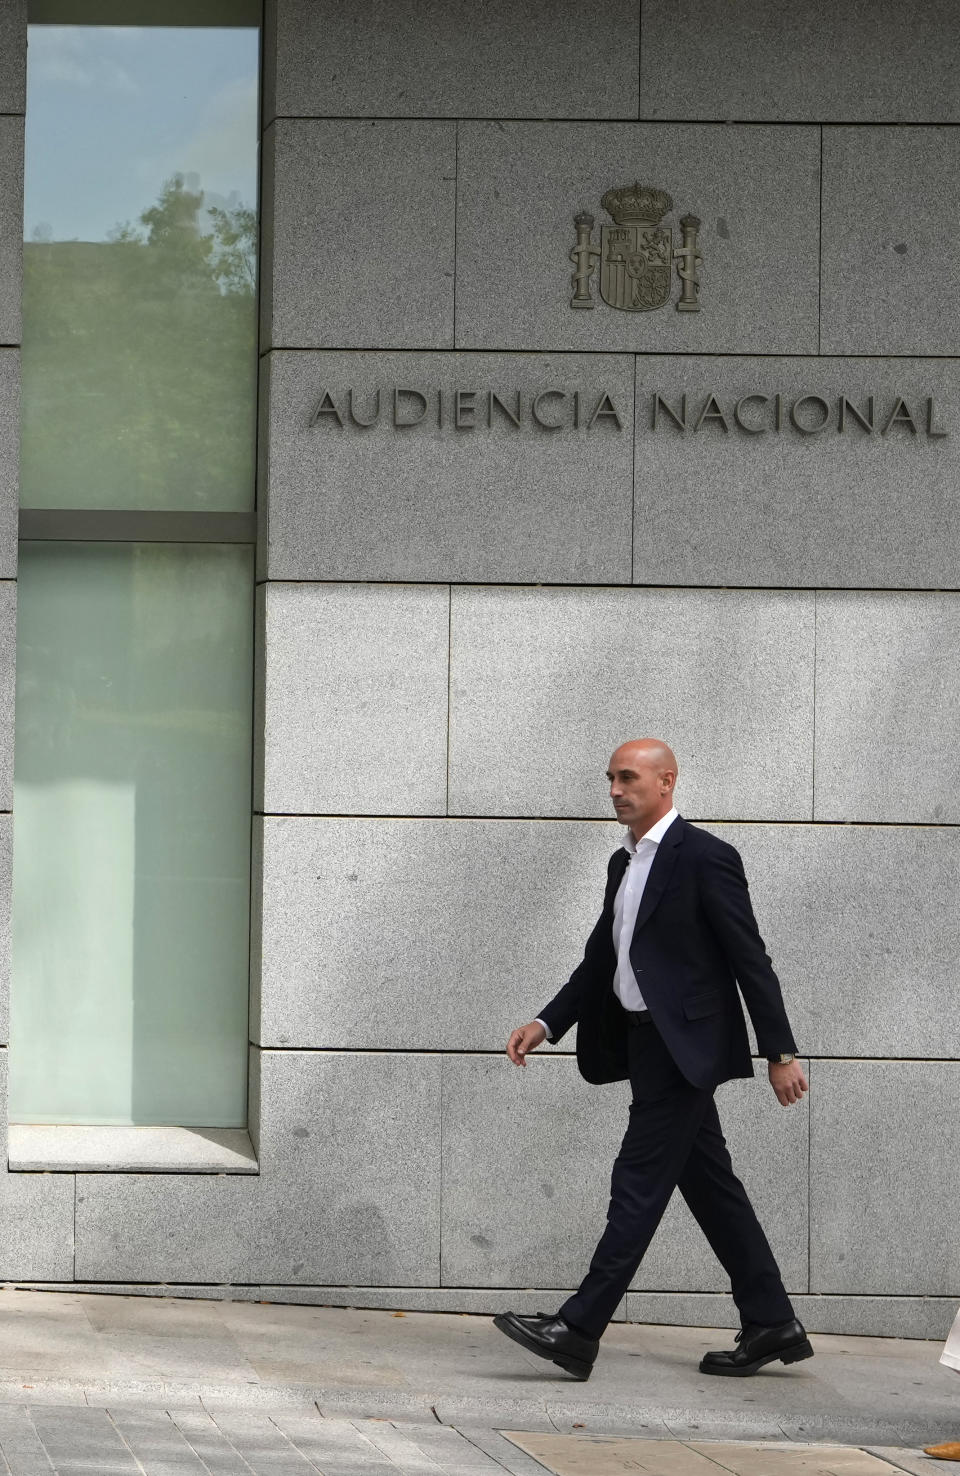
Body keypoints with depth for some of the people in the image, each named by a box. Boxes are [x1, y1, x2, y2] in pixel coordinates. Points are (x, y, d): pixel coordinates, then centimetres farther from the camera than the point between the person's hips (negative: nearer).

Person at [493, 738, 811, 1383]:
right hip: (648, 1043, 9)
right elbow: (601, 960, 20)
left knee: (639, 1184, -9)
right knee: (710, 1185, 11)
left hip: (682, 1049, -9)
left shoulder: (704, 857, -12)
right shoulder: (625, 863, 15)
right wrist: (546, 1024, 9)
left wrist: (781, 1053, -13)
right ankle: (771, 1325, 17)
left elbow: (751, 961, -12)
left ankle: (578, 1330, -12)